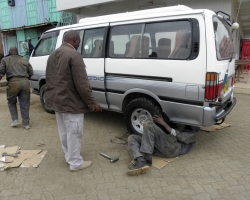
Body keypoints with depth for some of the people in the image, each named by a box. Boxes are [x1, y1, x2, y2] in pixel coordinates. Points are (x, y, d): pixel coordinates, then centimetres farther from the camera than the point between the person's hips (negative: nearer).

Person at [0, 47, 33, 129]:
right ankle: (26, 123, 11)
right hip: (25, 82, 3)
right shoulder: (24, 60, 20)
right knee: (25, 104, 8)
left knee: (11, 102, 19)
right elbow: (31, 72, 17)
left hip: (14, 82, -2)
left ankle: (15, 120, 13)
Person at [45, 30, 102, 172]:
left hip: (56, 100, 9)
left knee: (64, 132, 20)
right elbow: (81, 84, -23)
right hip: (70, 102, -9)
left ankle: (69, 156, 36)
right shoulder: (74, 55, -17)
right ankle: (75, 163, 18)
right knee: (74, 133, 4)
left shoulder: (53, 55, 12)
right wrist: (93, 103, -17)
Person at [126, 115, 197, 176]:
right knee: (132, 138, -9)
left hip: (171, 148, -7)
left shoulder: (191, 134, 24)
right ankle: (141, 162, -36)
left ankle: (145, 159, -31)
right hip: (158, 149, 7)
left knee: (148, 124, -22)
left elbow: (179, 137, 3)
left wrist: (163, 123, 3)